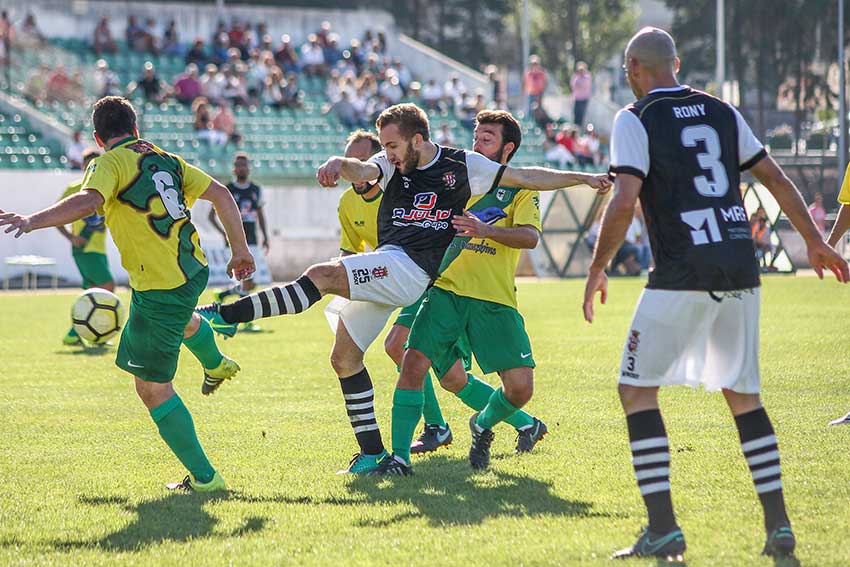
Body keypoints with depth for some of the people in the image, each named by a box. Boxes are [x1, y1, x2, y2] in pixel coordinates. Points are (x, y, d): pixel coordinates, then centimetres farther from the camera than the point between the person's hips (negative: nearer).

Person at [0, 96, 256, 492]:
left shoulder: (110, 163, -9)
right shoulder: (166, 159, 11)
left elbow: (88, 201, -30)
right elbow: (220, 195, 11)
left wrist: (33, 221, -37)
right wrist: (240, 250, 19)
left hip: (159, 288, -7)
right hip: (194, 272, 7)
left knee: (153, 388, 4)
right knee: (178, 316, 44)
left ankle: (203, 477, 5)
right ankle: (216, 364, 70)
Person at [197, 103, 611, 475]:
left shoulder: (462, 165, 4)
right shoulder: (392, 165, 11)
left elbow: (526, 177, 11)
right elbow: (364, 171, -11)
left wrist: (583, 178, 10)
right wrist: (339, 164, -35)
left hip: (410, 268, -6)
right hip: (382, 268, 6)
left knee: (323, 275, -25)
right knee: (344, 359, 2)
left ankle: (228, 314, -27)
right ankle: (372, 452, 10)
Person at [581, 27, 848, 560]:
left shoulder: (635, 120, -2)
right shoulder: (722, 111, 14)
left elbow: (624, 203, -14)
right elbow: (777, 179, 18)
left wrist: (597, 268, -2)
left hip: (682, 277, -5)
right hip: (741, 271, 5)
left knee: (638, 391, 5)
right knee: (743, 395, 16)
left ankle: (663, 527, -5)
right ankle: (779, 524, 9)